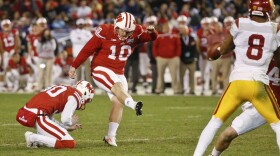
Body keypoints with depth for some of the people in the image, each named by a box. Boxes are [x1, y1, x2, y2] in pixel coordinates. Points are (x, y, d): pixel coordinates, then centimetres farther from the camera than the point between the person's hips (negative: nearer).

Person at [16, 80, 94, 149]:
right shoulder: (75, 95, 1)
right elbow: (65, 119, -9)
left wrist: (67, 127, 27)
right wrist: (72, 121, 14)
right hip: (37, 117, -9)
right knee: (70, 143, -7)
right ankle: (33, 138, -9)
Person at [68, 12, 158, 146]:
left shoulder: (135, 34, -3)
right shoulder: (105, 32, -16)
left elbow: (152, 37, -6)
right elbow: (87, 50, -10)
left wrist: (151, 32, -31)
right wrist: (74, 66, -7)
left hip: (118, 73, 6)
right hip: (101, 69, -6)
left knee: (118, 103, -4)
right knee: (117, 86, -31)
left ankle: (111, 136, 4)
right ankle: (133, 104, -59)